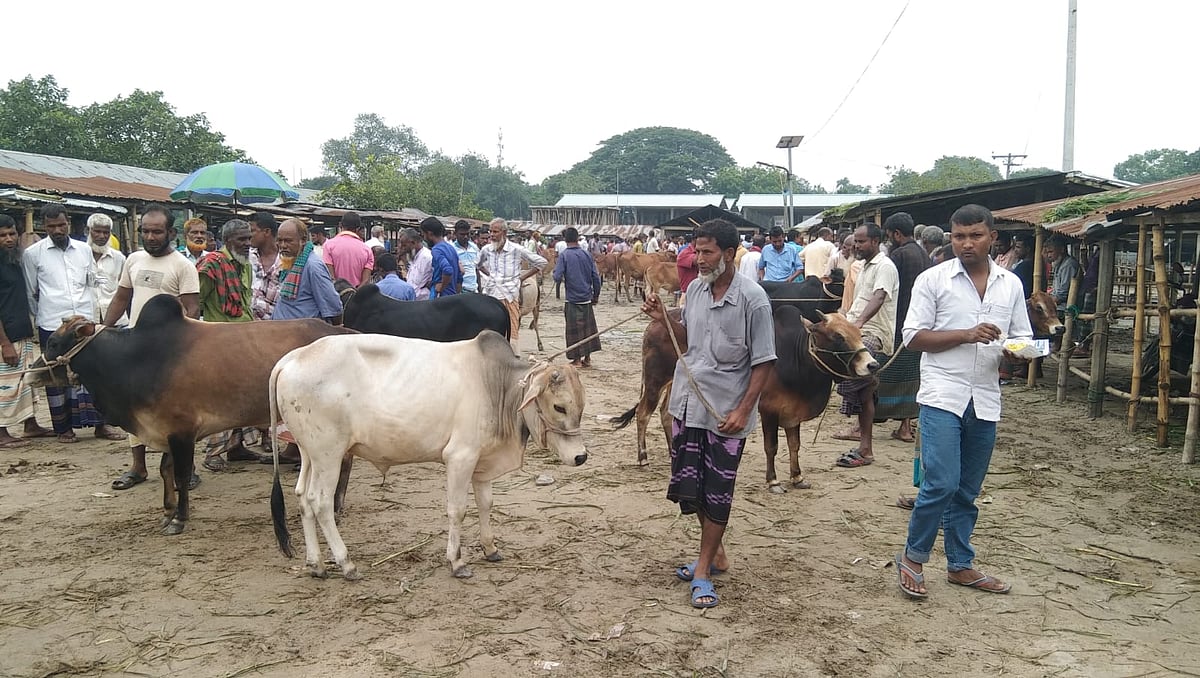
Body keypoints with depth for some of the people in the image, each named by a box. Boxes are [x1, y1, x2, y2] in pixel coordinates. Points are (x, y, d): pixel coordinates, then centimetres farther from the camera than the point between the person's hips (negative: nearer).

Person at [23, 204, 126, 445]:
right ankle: (63, 428, 16)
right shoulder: (32, 254, 0)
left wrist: (95, 316, 10)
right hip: (52, 326, -2)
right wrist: (41, 318, 9)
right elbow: (30, 293, 7)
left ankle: (100, 424, 10)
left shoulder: (84, 249, 8)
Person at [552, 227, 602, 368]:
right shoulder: (587, 254, 3)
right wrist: (596, 296, 14)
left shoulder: (564, 255, -9)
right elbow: (596, 277, 4)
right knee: (588, 327, 13)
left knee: (574, 329, 5)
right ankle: (587, 358, 19)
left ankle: (577, 359, 9)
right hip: (587, 298, 4)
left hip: (573, 299, -4)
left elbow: (557, 277, -16)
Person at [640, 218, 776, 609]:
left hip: (726, 412, -6)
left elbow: (764, 362, -12)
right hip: (686, 404, 6)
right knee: (690, 486, 14)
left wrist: (743, 411, -17)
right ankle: (716, 554, 34)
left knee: (716, 493, 4)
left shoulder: (752, 299, -14)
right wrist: (663, 319, -2)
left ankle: (703, 570, 18)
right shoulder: (695, 289, 4)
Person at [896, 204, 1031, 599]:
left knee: (967, 491, 13)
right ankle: (913, 557, 8)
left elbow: (1022, 338, 14)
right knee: (941, 483, -12)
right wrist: (965, 334, -17)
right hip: (942, 396, -4)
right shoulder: (933, 280, -2)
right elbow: (913, 337, -5)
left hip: (984, 400, 4)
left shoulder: (1011, 284, 10)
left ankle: (960, 565, 26)